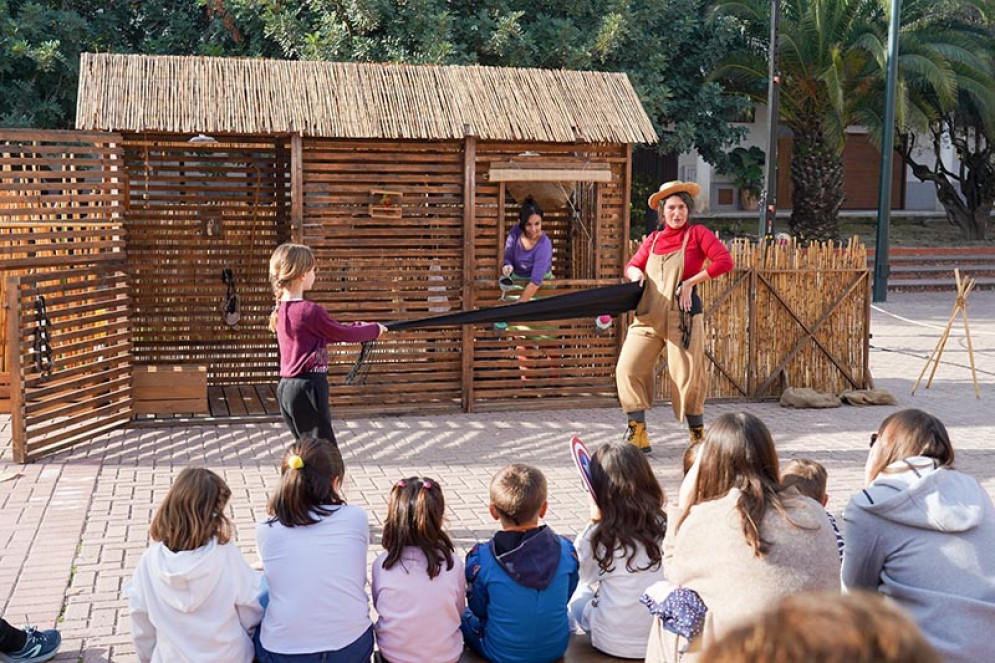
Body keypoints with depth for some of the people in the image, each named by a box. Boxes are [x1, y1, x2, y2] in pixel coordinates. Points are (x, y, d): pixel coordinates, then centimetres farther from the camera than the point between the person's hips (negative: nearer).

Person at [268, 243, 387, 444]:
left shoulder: (280, 310, 8)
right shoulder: (310, 311, -18)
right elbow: (343, 334, -6)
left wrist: (361, 327, 16)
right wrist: (374, 329, 11)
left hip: (286, 388, 9)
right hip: (308, 387, -9)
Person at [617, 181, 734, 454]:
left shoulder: (697, 234, 2)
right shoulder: (654, 239, 15)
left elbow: (725, 261, -10)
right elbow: (632, 265, 25)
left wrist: (690, 283, -12)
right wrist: (635, 273, 0)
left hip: (682, 316, -4)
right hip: (649, 316, 5)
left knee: (687, 378, -3)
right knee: (627, 369, -6)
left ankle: (698, 438, 16)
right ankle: (638, 437, 1)